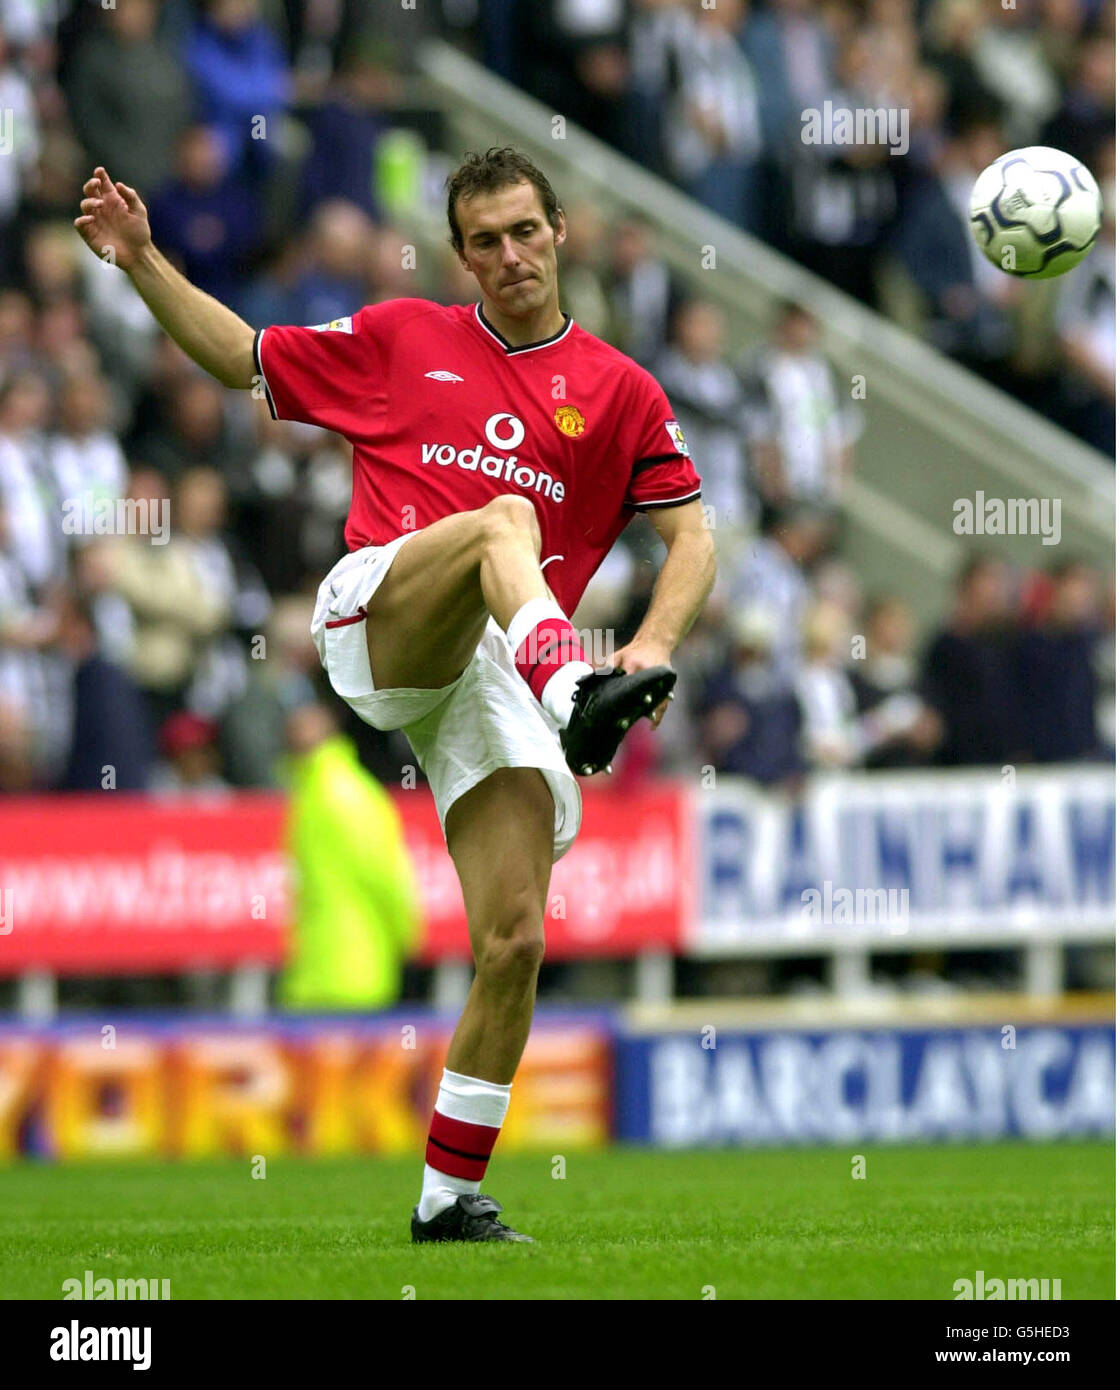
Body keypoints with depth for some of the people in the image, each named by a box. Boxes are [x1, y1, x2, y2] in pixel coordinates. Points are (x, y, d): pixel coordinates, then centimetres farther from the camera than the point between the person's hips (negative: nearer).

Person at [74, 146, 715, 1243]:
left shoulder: (617, 390, 14)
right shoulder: (399, 339, 16)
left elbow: (691, 538, 11)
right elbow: (241, 356, 27)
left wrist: (653, 645, -7)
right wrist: (143, 263, 16)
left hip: (496, 678, 2)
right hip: (373, 615, -2)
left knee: (514, 943, -9)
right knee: (505, 517, -34)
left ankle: (451, 1194, 4)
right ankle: (574, 694, -64)